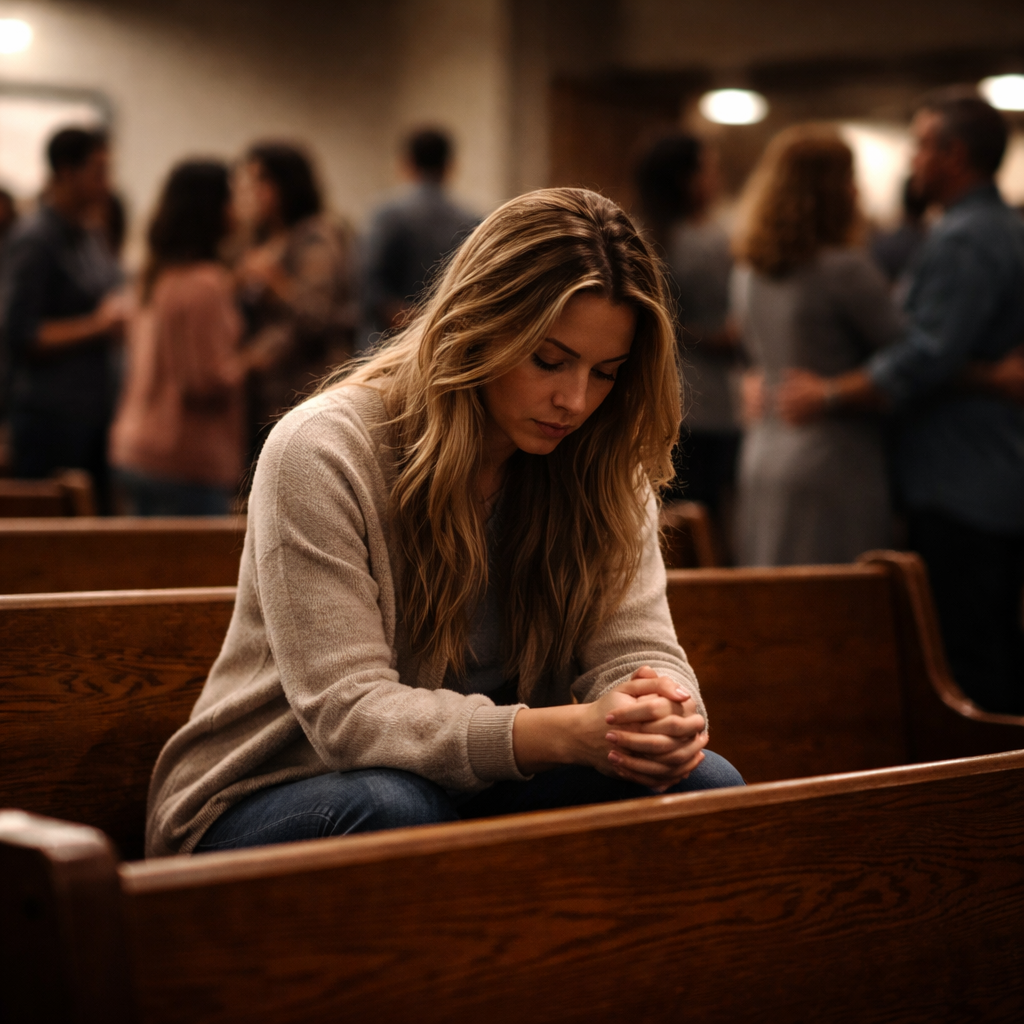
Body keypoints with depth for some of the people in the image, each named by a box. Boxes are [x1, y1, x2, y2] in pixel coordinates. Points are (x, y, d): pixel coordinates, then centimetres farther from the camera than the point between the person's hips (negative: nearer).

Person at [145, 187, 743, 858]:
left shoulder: (604, 472, 0)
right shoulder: (323, 452, -19)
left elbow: (637, 648, -7)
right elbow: (348, 712, -26)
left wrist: (668, 717, -35)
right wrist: (567, 732, -41)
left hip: (472, 798, 5)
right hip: (267, 806, -4)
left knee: (703, 783, -18)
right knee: (392, 806, -38)